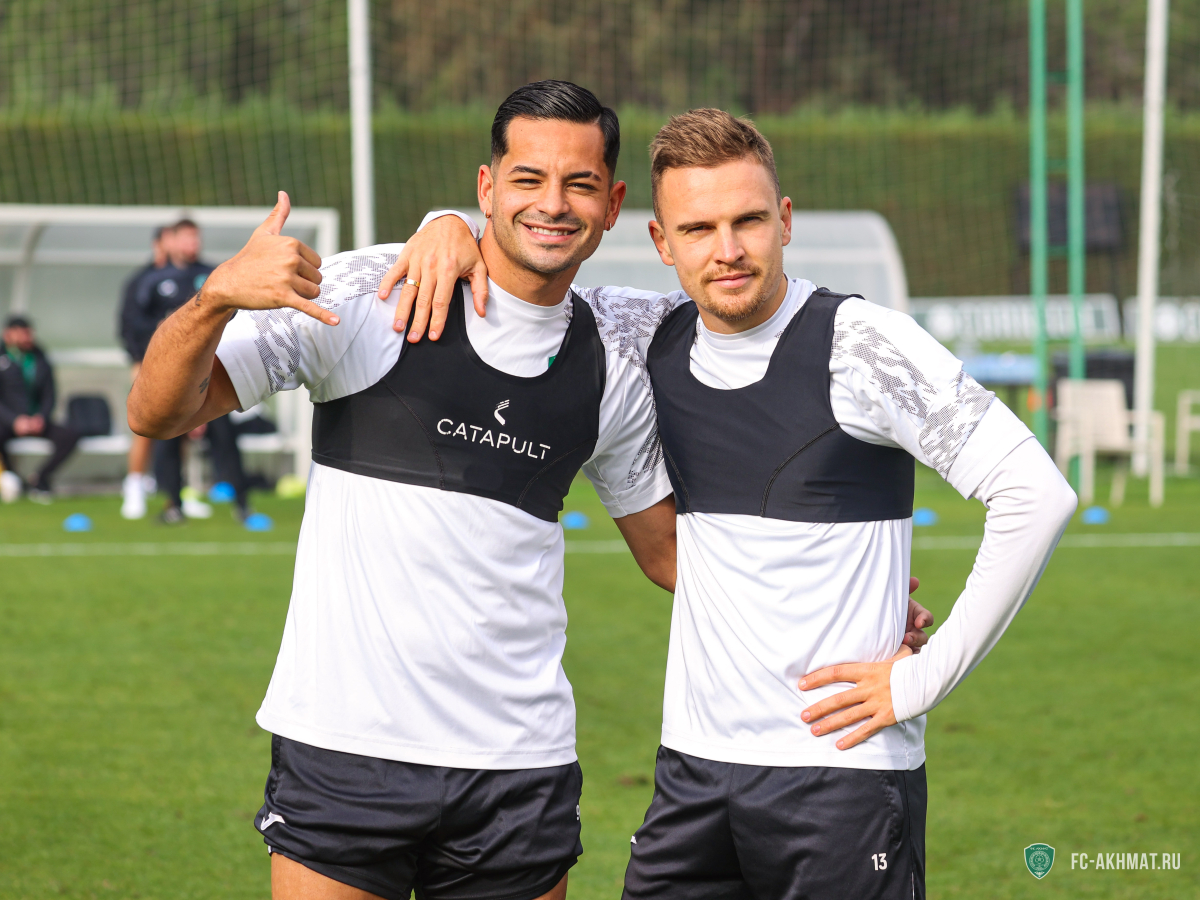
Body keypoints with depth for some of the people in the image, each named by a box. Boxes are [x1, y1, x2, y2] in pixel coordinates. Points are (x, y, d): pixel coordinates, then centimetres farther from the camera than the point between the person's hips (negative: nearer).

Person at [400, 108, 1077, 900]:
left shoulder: (861, 343, -10)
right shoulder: (656, 337, 7)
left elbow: (1038, 496, -13)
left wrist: (926, 678, -11)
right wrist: (451, 229, 0)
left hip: (843, 772, -5)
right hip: (693, 771, 6)